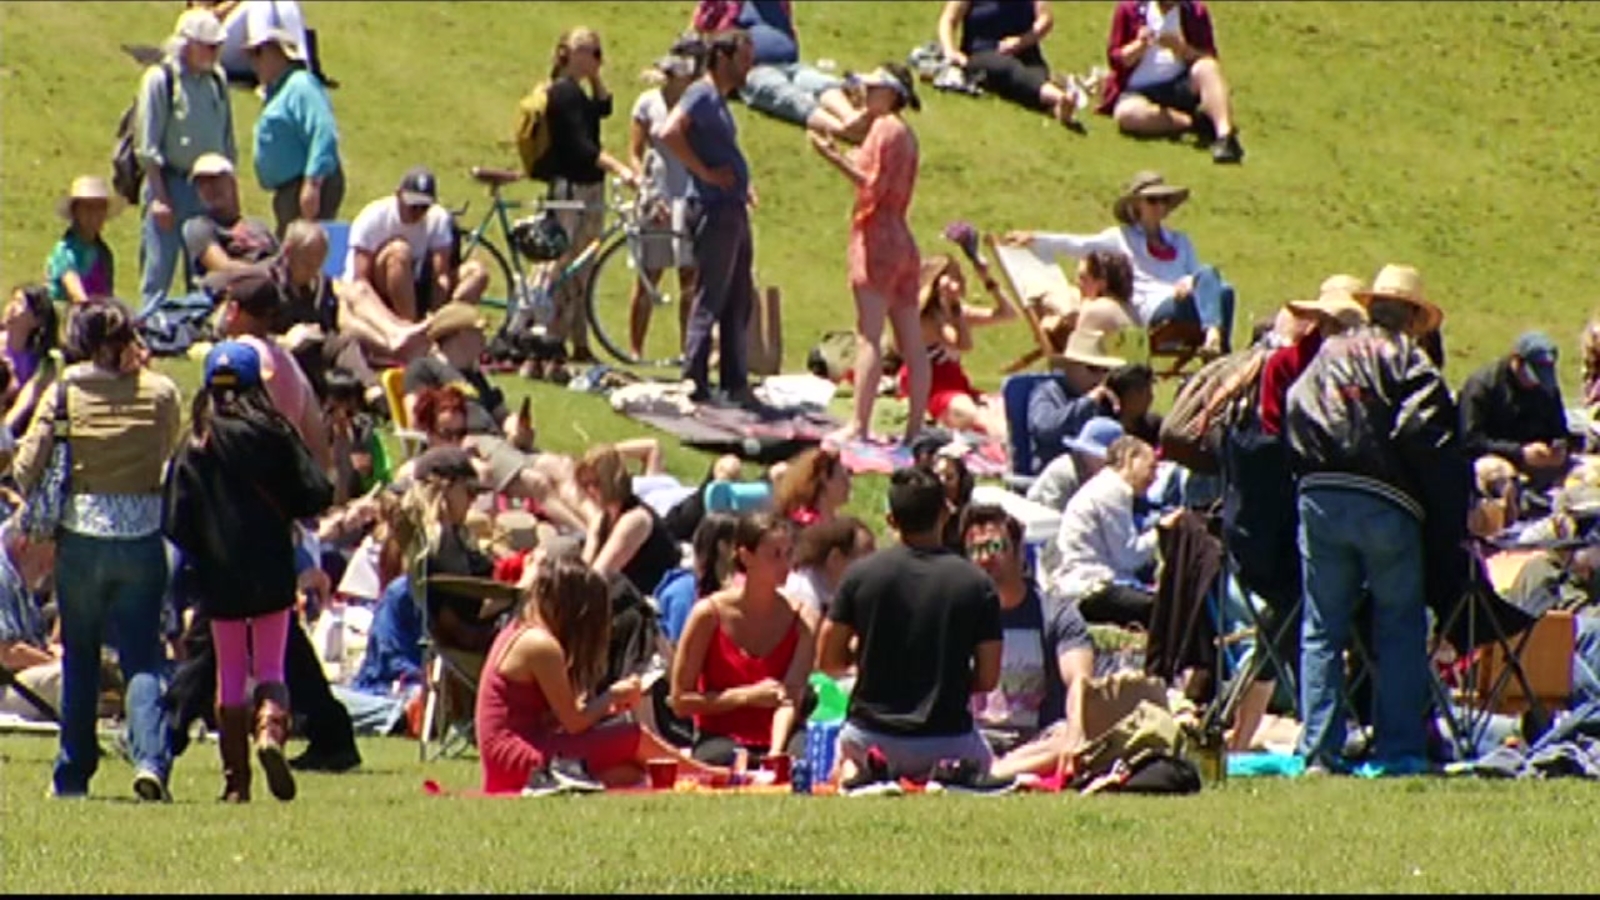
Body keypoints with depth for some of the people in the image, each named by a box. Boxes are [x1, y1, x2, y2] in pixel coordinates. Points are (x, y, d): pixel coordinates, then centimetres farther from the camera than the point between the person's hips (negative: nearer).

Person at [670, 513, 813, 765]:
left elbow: (789, 697, -11)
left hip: (776, 738, 1)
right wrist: (746, 696, -13)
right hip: (720, 738, -1)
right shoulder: (710, 614, -5)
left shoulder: (799, 621, 1)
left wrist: (777, 752, -30)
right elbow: (680, 701, -2)